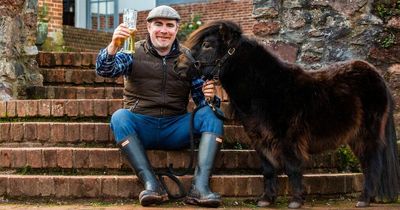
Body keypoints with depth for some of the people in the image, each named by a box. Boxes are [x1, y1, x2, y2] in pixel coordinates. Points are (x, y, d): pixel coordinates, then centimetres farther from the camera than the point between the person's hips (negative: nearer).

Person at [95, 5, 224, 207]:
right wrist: (114, 46, -35)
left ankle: (200, 186, -31)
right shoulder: (134, 52, 3)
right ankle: (151, 183, -34)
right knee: (119, 117, -30)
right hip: (140, 127, -1)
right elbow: (104, 70, -14)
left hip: (176, 128, 2)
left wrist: (209, 97, -21)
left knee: (211, 114, -21)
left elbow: (201, 97, 5)